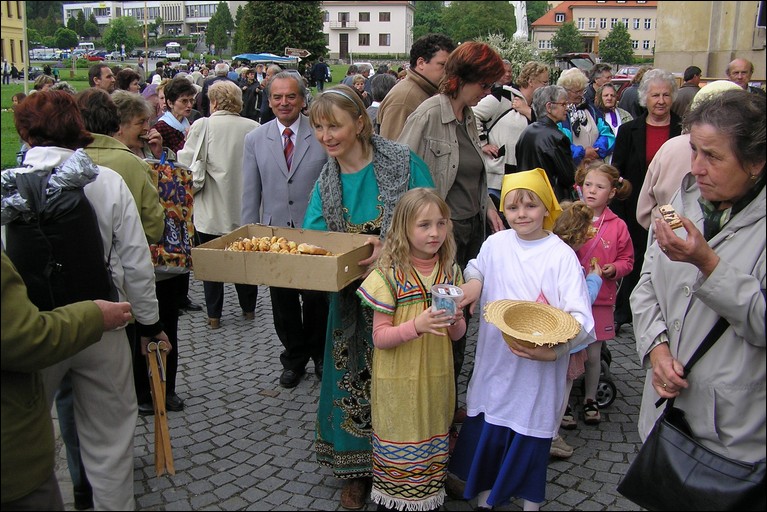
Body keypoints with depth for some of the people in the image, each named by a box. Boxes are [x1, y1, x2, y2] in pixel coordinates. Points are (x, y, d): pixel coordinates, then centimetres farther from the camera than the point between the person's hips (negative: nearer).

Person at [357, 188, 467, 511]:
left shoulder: (450, 271, 1)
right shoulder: (389, 275, -14)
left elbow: (456, 334, 7)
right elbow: (380, 337, -14)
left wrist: (455, 320, -16)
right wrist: (417, 325, -30)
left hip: (437, 377, 4)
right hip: (398, 380, -4)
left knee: (434, 446, 17)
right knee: (400, 451, 9)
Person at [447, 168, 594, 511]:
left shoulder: (561, 255, -12)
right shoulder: (495, 244, 0)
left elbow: (580, 316, -18)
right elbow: (476, 269, 24)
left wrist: (553, 349, -34)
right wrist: (473, 282, 1)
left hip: (538, 367, -3)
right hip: (494, 360, 4)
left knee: (531, 430, 10)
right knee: (487, 429, 13)